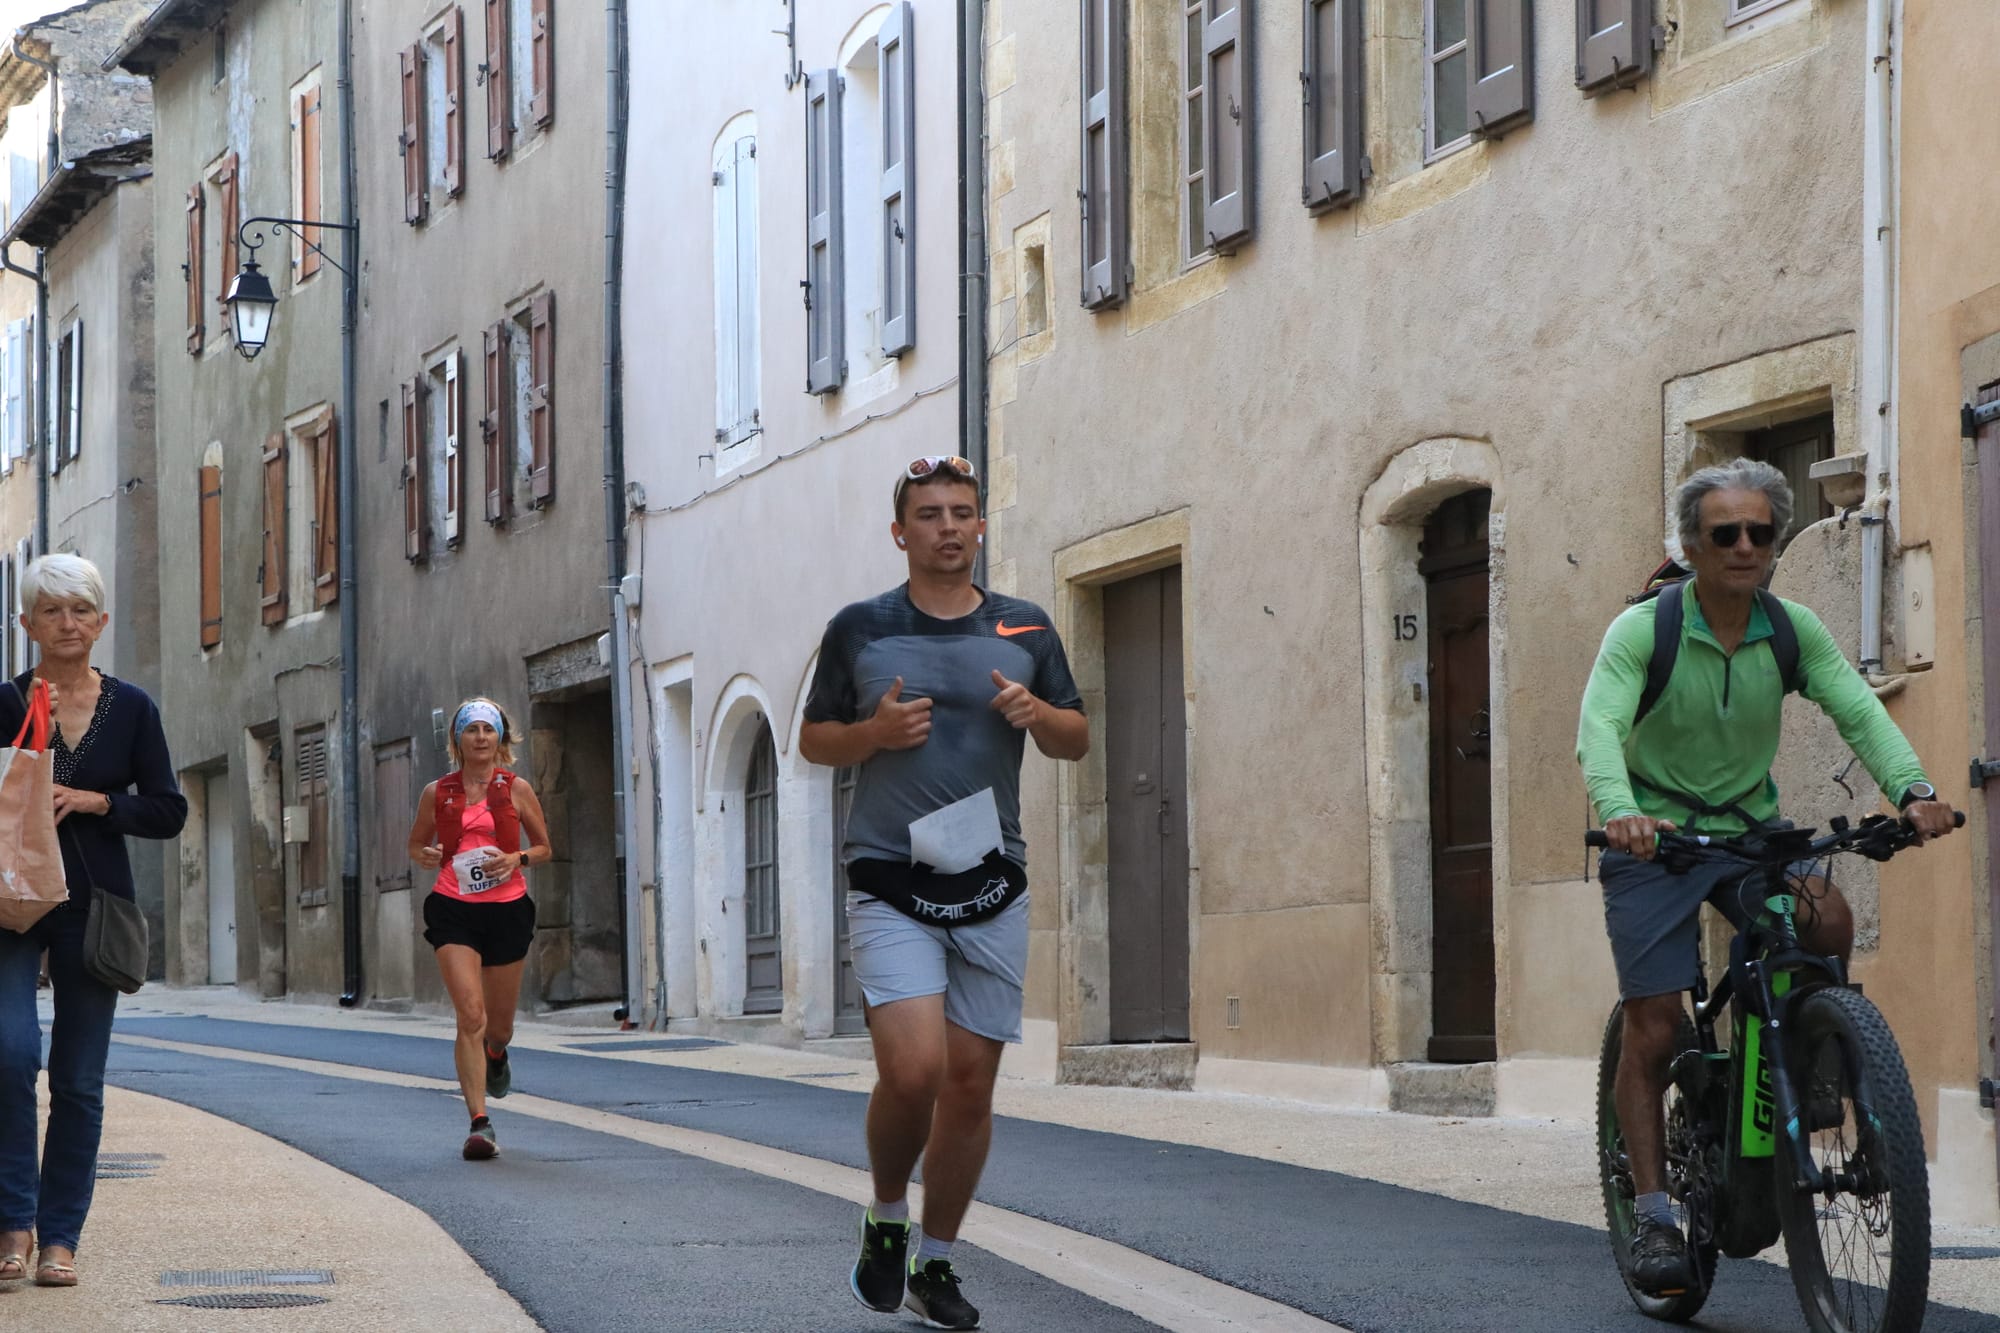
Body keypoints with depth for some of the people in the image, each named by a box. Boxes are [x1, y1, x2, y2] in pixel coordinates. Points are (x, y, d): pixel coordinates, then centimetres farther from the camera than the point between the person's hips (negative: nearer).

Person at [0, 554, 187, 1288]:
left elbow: (169, 811, 4)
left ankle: (59, 1236, 12)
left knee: (78, 1081, 3)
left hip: (91, 907, 2)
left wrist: (95, 801, -10)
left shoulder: (131, 708, 4)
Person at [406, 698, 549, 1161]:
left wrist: (516, 859, -9)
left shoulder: (516, 789, 4)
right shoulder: (437, 793, 6)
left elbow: (543, 847, 12)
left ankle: (496, 1055, 50)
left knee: (499, 1023, 11)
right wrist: (424, 856, -5)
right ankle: (480, 1123, -15)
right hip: (453, 910, -1)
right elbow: (416, 844, 18)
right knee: (470, 1016, -15)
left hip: (507, 910, 1)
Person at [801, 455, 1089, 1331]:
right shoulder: (860, 628, 4)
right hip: (891, 886, -3)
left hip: (991, 885, 3)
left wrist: (1037, 714, -8)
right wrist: (876, 732, -10)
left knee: (971, 1085, 3)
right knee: (912, 1071, -18)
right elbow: (813, 740, 11)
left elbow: (1077, 741, 15)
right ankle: (885, 1218, 9)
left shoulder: (1024, 628, 9)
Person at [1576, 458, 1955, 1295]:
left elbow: (1857, 710, -14)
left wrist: (1913, 790, -32)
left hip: (1750, 828, 3)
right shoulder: (1642, 631, -15)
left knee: (1828, 921, -27)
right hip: (1655, 838, -2)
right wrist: (1619, 811, -48)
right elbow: (1599, 728, -28)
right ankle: (1653, 1217, 6)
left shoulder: (1793, 630, -5)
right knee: (1653, 1034, -4)